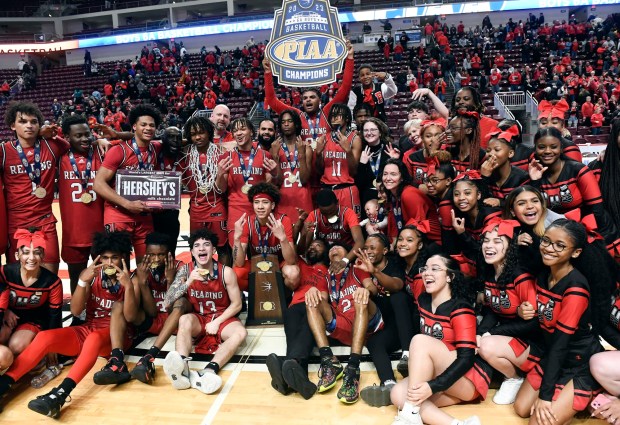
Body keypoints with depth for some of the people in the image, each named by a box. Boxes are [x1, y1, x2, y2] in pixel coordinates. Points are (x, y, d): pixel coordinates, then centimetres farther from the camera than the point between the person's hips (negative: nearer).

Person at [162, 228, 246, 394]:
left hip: (221, 318, 0)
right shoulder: (185, 270, -8)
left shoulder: (226, 272, -12)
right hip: (198, 319, 1)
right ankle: (182, 368, -57)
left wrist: (217, 322, -16)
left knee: (240, 332, -31)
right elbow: (167, 302, -15)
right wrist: (188, 282, -29)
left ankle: (208, 372, -54)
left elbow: (236, 304, -5)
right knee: (185, 319, -33)